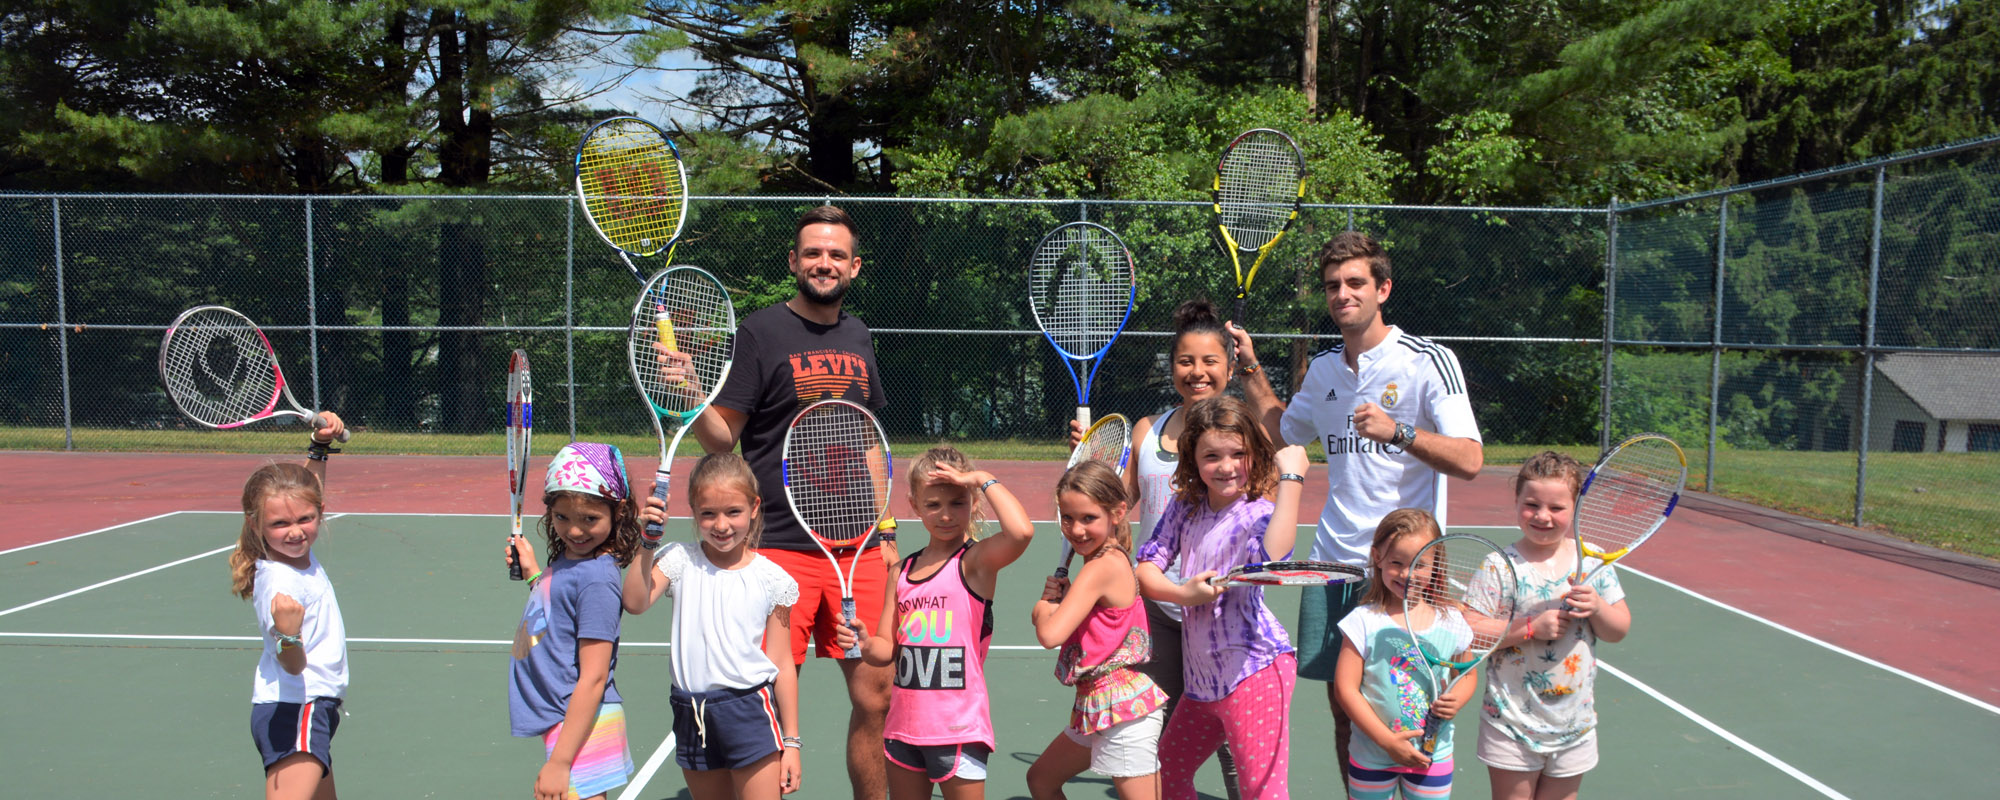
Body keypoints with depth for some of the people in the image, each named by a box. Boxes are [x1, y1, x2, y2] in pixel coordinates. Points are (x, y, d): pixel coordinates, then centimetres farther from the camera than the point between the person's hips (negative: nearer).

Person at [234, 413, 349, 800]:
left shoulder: (297, 552, 3)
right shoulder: (279, 581, -23)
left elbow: (308, 492, 23)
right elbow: (293, 666, -30)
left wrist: (320, 445, 12)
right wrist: (288, 635, -49)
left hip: (312, 707, 10)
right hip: (292, 710, -10)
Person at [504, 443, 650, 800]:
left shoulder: (596, 578, -19)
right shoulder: (564, 562, 8)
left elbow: (593, 678, -21)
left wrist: (559, 763, -21)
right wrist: (531, 571, 23)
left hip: (582, 726, -9)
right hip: (560, 721, 9)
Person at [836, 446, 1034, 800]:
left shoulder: (977, 559, -9)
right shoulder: (903, 569, 10)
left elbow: (1021, 532, -31)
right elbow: (888, 649, 12)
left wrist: (985, 479, -19)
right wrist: (864, 642, -10)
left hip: (958, 727, -6)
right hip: (904, 726, 6)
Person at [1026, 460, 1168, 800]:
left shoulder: (1101, 568, -19)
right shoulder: (1113, 559, 10)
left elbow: (1050, 634, -27)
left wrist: (1045, 602, -6)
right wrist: (1058, 597, -8)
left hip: (1120, 705, -11)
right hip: (1095, 708, 11)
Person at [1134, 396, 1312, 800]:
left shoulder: (1256, 513, -11)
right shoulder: (1185, 507, 7)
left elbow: (1272, 559, -35)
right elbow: (1145, 569, 6)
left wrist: (1291, 479, -33)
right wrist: (1183, 593, -14)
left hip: (1255, 669, -7)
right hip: (1202, 677, 7)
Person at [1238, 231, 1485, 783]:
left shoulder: (1428, 360, -7)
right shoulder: (1323, 368, 11)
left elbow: (1469, 462, -16)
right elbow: (1281, 434, 28)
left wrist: (1398, 431, -30)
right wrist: (1250, 371, 19)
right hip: (1333, 565, 6)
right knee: (1342, 706, 10)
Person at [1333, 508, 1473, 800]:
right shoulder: (1364, 620, -10)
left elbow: (1468, 674, 13)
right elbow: (1345, 687, -11)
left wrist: (1456, 699, -10)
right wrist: (1387, 741, -16)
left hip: (1433, 757, 2)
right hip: (1372, 756, -1)